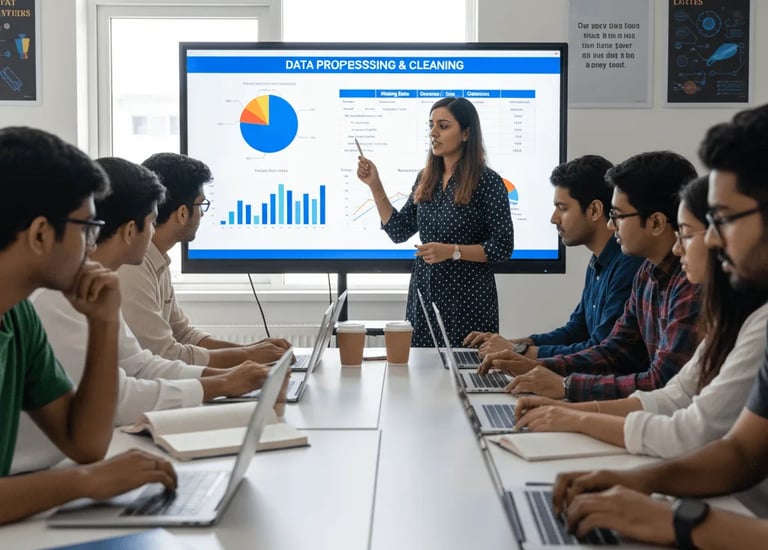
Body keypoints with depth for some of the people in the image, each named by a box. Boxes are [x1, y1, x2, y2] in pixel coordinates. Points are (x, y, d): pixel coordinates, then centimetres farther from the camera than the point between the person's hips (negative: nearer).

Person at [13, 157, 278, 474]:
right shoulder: (61, 292, -24)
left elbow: (137, 365, 10)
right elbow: (112, 399, -23)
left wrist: (223, 375, -2)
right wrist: (220, 385, -13)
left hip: (70, 457, 8)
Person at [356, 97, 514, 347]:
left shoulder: (488, 181, -9)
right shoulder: (425, 178, 8)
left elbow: (502, 248, -10)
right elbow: (399, 231, 9)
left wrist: (452, 251, -20)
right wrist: (375, 186, 3)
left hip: (468, 299, -5)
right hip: (424, 295, 5)